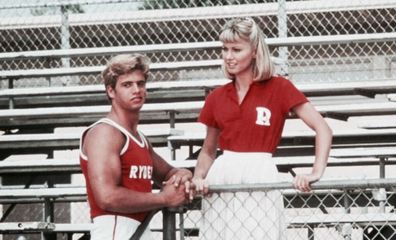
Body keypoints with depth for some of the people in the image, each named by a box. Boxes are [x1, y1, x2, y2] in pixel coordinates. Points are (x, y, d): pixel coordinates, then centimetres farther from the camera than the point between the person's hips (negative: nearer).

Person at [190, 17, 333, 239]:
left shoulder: (278, 88, -1)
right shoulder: (217, 97, 10)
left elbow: (323, 129, -5)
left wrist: (316, 173, -17)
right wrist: (198, 178, 0)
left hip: (260, 179, -4)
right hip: (220, 179, 4)